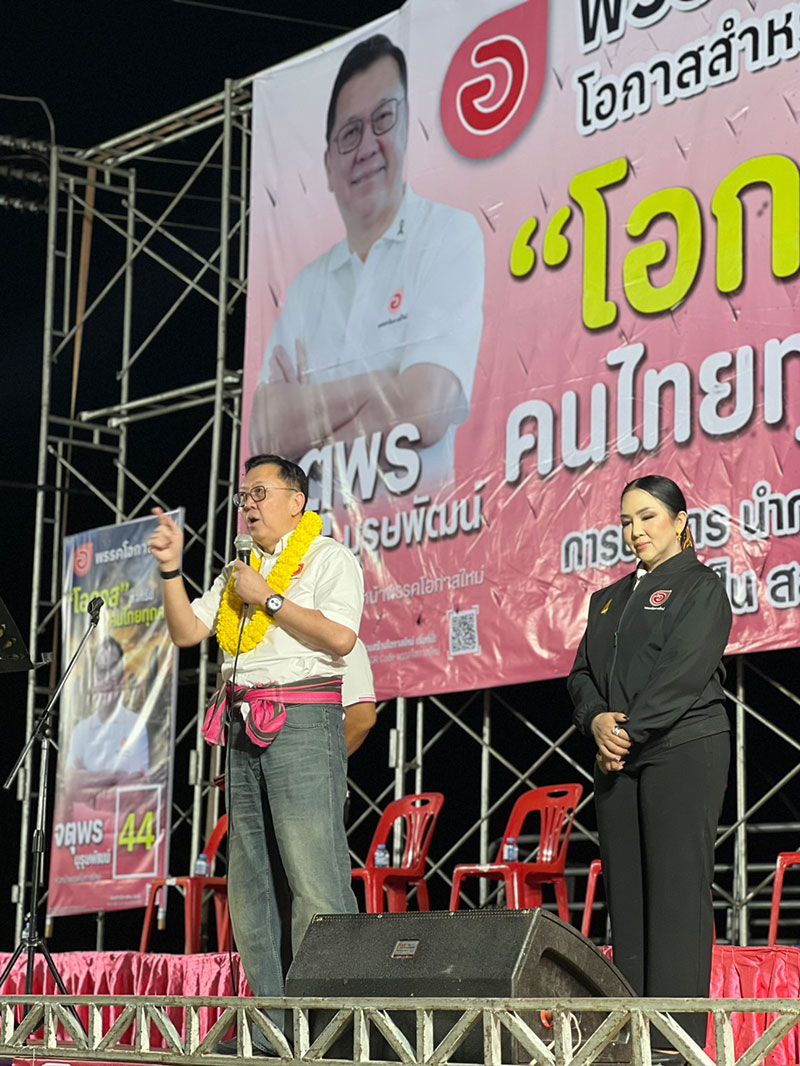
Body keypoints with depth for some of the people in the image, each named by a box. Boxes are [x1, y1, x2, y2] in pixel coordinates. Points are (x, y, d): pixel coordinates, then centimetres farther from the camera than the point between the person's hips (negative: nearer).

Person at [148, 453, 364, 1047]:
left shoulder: (329, 558, 2)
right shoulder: (238, 574, 24)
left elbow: (340, 635, -13)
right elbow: (187, 632, 17)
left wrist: (268, 599, -7)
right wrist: (172, 571, 3)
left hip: (303, 721, -8)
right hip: (246, 728, 8)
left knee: (315, 881, -15)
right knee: (249, 882, 4)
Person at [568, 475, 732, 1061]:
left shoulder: (701, 587, 1)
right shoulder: (610, 599, 22)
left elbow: (684, 672, -11)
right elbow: (583, 671, 13)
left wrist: (629, 731, -14)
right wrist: (597, 720, -7)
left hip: (684, 751, -7)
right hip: (619, 759, 7)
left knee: (677, 887, -9)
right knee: (626, 891, 2)